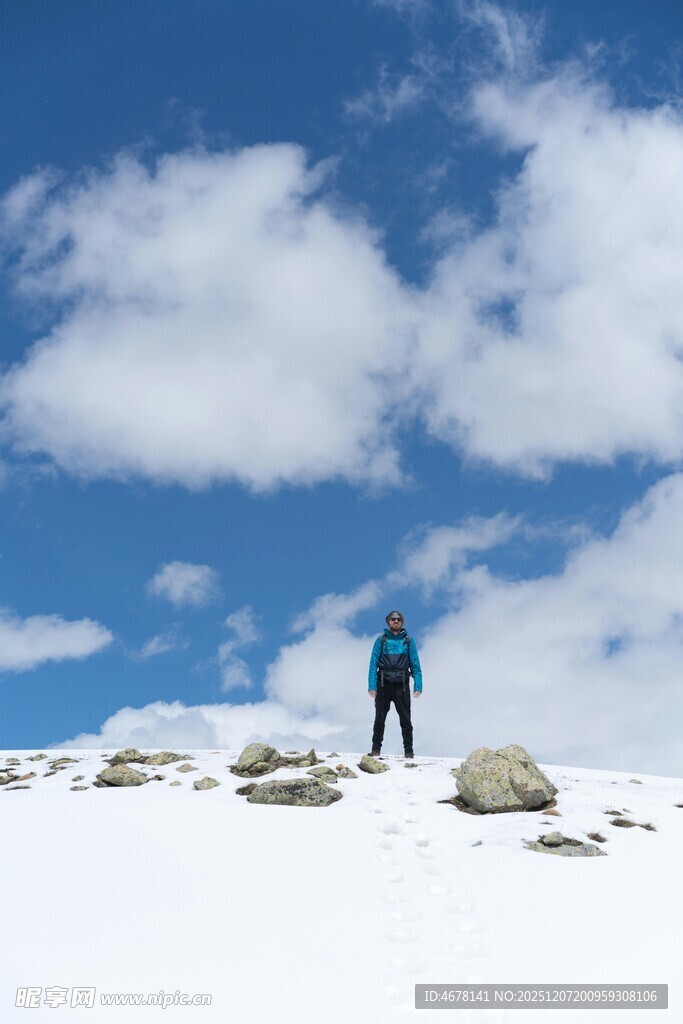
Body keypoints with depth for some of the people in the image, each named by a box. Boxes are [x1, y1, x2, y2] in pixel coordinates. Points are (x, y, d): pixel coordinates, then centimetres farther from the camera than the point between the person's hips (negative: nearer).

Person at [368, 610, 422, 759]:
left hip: (401, 685, 0)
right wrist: (372, 686, -9)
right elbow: (373, 664, 2)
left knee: (405, 719, 2)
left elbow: (415, 664, 5)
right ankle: (376, 749, 14)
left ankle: (409, 751, 8)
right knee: (379, 719, 5)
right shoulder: (381, 640, 7)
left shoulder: (408, 641, 9)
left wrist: (418, 686, -5)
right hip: (383, 685, 0)